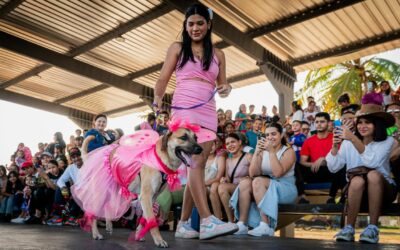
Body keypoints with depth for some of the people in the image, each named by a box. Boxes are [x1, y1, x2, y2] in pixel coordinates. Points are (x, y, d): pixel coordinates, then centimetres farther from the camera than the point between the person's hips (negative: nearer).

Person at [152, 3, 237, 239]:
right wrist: (157, 98, -12)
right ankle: (207, 221, -24)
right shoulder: (177, 48, 12)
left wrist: (227, 88, -7)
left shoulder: (218, 54, 18)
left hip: (208, 113, 4)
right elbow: (164, 78, 7)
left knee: (198, 165, 0)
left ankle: (184, 223, 7)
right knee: (195, 162, -17)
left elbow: (222, 84, 16)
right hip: (184, 109, -3)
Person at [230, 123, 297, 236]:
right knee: (244, 182, -21)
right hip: (266, 189, 5)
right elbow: (253, 173, -4)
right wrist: (257, 152, -13)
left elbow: (278, 173, -21)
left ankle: (265, 225, -32)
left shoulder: (288, 151, -4)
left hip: (285, 189, -5)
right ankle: (242, 224, -24)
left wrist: (271, 151, -20)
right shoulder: (263, 151, 9)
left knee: (258, 181, -30)